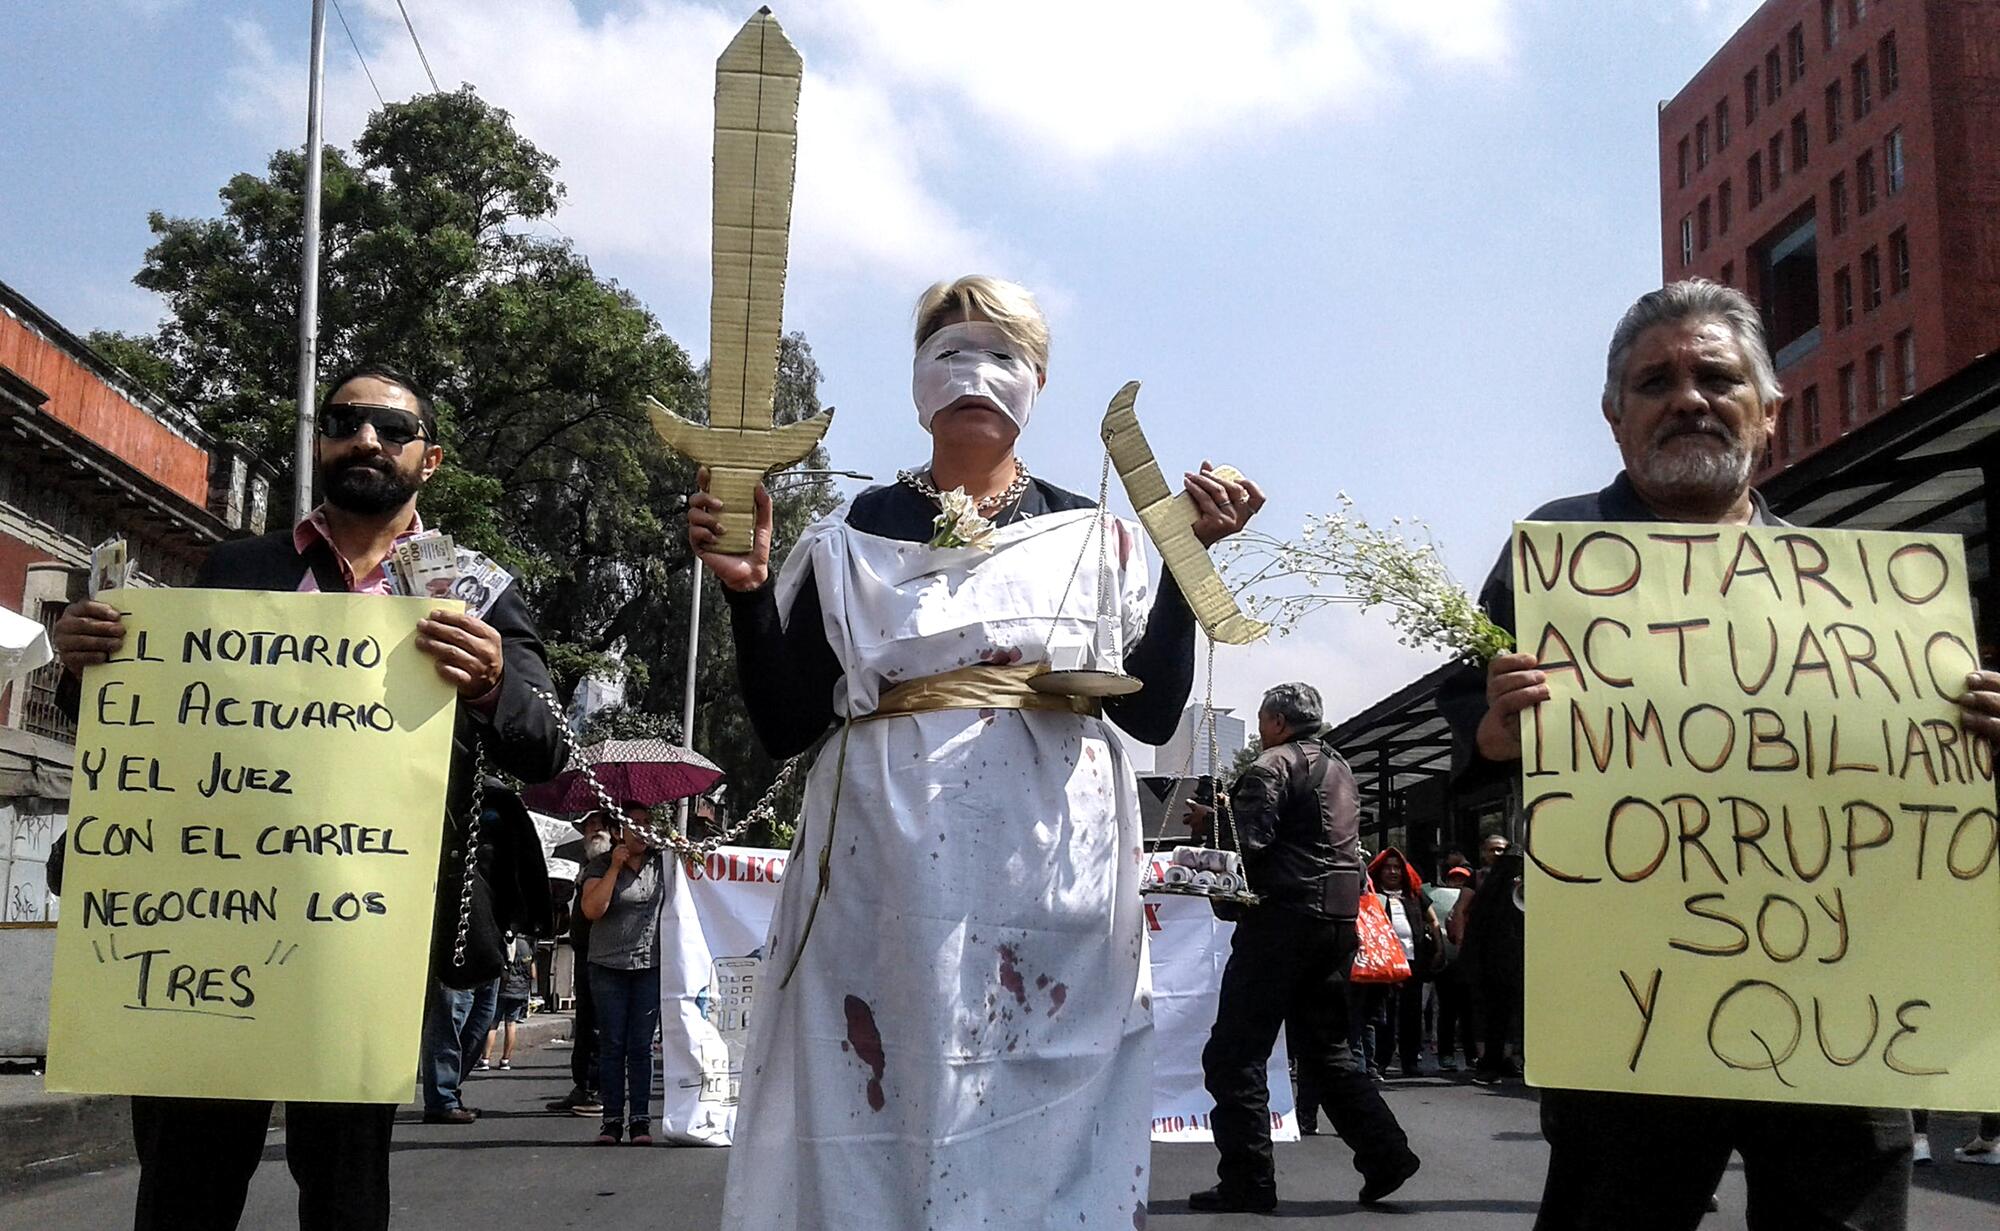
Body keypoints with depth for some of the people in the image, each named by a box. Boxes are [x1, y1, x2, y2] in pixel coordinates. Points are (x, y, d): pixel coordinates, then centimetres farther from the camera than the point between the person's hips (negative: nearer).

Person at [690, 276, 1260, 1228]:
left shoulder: (1089, 536, 10)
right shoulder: (853, 539, 9)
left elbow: (1153, 714, 2)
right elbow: (784, 728, 4)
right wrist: (748, 588, -7)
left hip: (1052, 872, 1)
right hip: (889, 875, 0)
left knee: (1041, 1120, 1)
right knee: (878, 1106, -1)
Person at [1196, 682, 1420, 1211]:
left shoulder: (1273, 765, -6)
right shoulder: (1340, 770, 20)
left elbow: (1249, 841, -19)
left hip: (1286, 915, -9)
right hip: (1340, 916, 9)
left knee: (1235, 1052, -3)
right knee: (1325, 1048, 17)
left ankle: (1247, 1181, -5)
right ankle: (1384, 1153, 8)